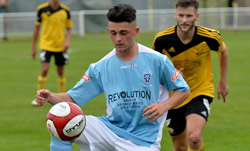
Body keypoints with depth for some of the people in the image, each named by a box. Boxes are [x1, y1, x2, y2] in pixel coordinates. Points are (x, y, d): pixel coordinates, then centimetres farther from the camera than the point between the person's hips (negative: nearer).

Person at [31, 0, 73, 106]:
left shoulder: (65, 10, 1)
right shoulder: (42, 9, -3)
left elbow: (68, 29, 10)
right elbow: (37, 28, 5)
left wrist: (67, 41, -9)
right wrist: (33, 47, 6)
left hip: (60, 46, 2)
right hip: (46, 44, -2)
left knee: (60, 72, 8)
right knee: (45, 69, -15)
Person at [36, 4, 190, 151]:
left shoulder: (157, 60, -4)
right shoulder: (100, 67, 2)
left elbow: (183, 91, 5)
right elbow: (72, 98, 4)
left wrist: (164, 106, -14)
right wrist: (50, 97, -17)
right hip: (111, 129, 2)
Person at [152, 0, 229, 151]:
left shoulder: (209, 37, -17)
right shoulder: (162, 39, -17)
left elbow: (223, 51, 7)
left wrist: (223, 82, 13)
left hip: (201, 92, -2)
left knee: (194, 137, -28)